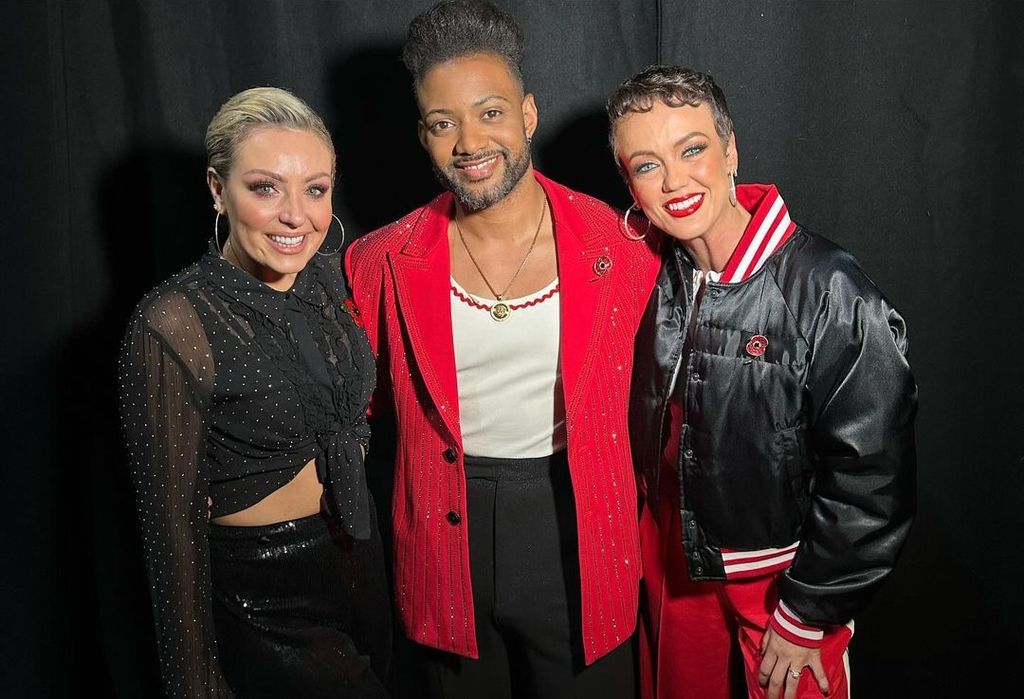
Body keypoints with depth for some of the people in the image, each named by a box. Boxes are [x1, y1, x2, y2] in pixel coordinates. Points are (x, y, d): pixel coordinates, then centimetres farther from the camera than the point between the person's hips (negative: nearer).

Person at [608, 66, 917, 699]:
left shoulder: (830, 292, -23)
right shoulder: (651, 277, -7)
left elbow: (872, 481, -19)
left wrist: (806, 619, -13)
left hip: (784, 578, -4)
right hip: (672, 563, 5)